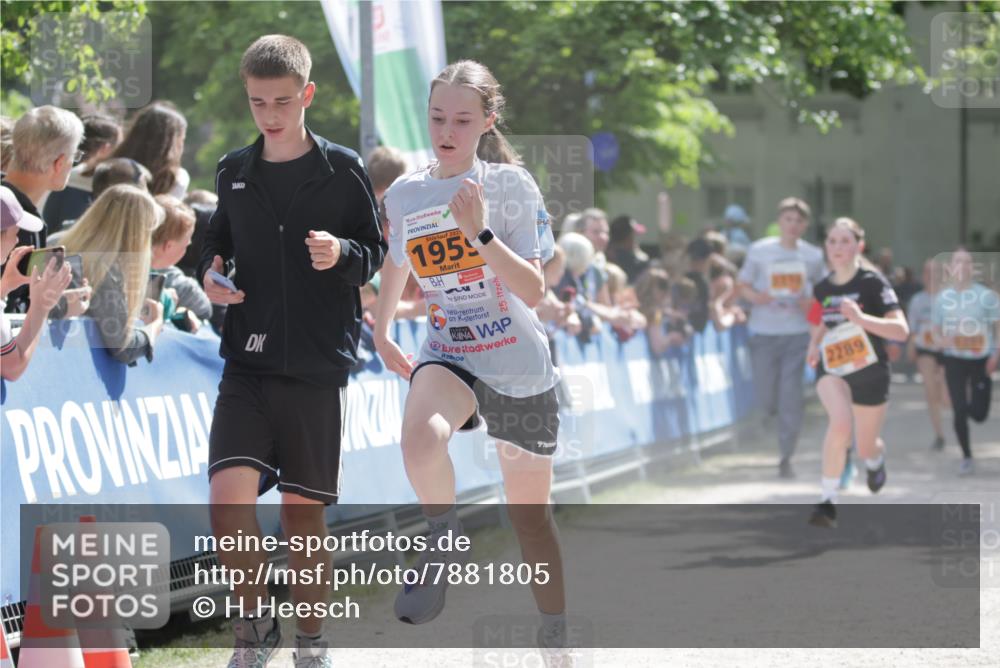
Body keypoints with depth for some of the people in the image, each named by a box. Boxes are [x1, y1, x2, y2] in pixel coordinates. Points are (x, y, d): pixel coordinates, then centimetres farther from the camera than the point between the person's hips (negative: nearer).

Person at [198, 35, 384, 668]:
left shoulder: (342, 169, -2)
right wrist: (210, 273, -1)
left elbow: (377, 253, 2)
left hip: (318, 366, -2)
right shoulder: (234, 171, 7)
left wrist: (342, 254, -19)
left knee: (303, 512, 3)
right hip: (248, 361, 2)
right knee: (228, 499, -16)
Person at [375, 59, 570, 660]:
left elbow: (533, 291, -19)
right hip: (447, 356, 2)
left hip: (519, 368, -2)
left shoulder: (509, 185, -10)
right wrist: (381, 334, 26)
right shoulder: (404, 195, 1)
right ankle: (444, 543, -9)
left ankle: (556, 638, 26)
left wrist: (480, 232, -28)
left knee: (531, 516, 9)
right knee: (420, 437, -35)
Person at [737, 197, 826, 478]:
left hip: (798, 332, 0)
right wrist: (755, 296, -16)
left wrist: (812, 303, -6)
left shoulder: (813, 256, 4)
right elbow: (743, 285, 6)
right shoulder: (759, 250, 0)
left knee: (791, 397, -6)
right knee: (766, 400, 1)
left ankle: (786, 458, 2)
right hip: (764, 332, 0)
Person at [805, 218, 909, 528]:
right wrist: (815, 346, 1)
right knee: (841, 423, -31)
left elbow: (901, 330, -22)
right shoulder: (822, 288, 1)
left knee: (865, 447, 12)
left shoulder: (873, 283, -12)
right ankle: (828, 501, -25)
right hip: (832, 369, 1)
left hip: (870, 371, -1)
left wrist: (861, 318, -35)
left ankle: (876, 460, 54)